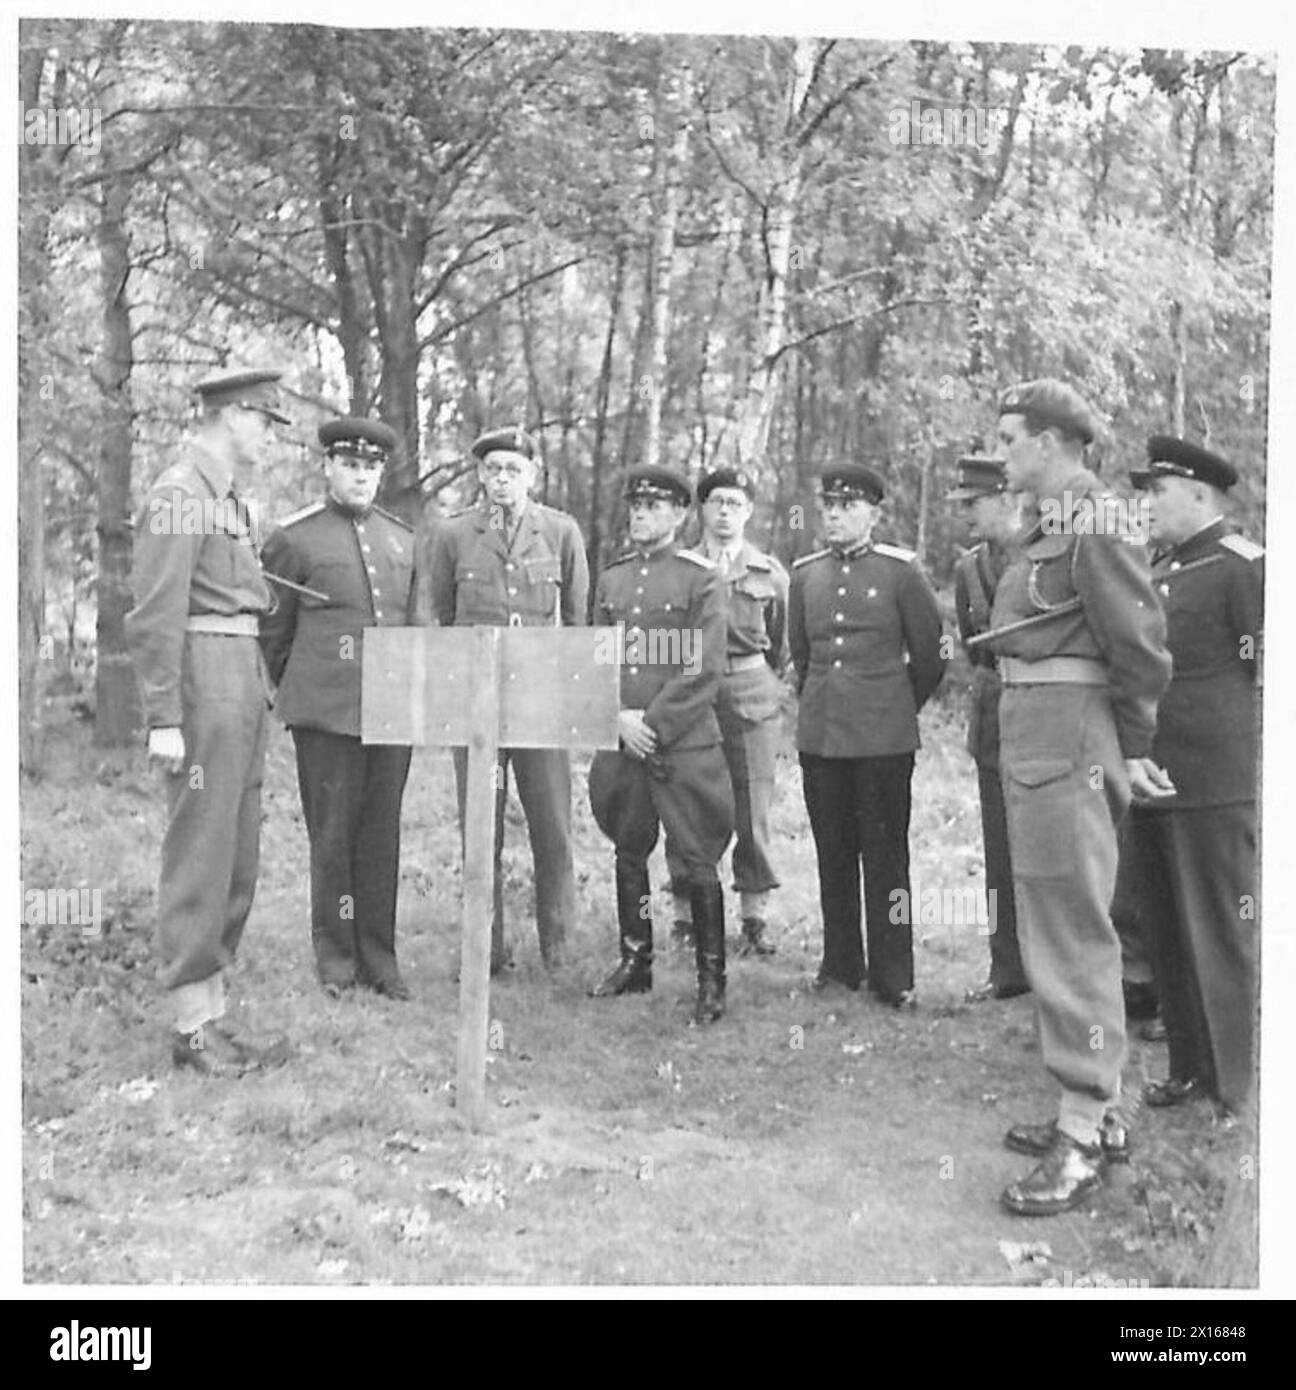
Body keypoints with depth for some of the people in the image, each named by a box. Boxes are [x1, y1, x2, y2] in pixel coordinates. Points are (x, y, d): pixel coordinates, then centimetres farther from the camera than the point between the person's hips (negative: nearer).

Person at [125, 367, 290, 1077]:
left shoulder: (232, 499, 18)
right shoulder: (178, 495, -10)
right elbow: (152, 617, -16)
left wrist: (261, 692, 16)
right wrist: (163, 721, -20)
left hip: (244, 690, 10)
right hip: (202, 688, -9)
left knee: (237, 861, 11)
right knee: (199, 859, -4)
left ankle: (213, 1016, 19)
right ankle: (190, 1026, 4)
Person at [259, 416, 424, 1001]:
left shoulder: (401, 537, 14)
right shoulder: (293, 537, 0)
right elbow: (272, 630, 7)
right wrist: (296, 694, 14)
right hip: (325, 713, -4)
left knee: (382, 836, 7)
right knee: (332, 835, 1)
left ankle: (378, 958, 15)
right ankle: (335, 958, 12)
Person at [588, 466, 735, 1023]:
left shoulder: (700, 578, -3)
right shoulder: (611, 578, 12)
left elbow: (705, 669, -8)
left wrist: (654, 722, -12)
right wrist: (620, 717, -4)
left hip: (685, 742, -5)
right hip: (623, 743, 5)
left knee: (698, 862, -3)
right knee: (628, 854, 13)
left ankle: (711, 980, 6)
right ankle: (634, 963, 27)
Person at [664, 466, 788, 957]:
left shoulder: (770, 573, 8)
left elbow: (782, 646, 17)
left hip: (751, 695, 0)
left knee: (752, 810, 1)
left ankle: (755, 919, 9)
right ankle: (686, 915, 9)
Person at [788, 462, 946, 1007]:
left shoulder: (901, 570, -2)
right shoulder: (805, 573, 9)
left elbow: (930, 657, 5)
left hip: (884, 739, -4)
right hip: (819, 735, 4)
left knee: (885, 857, 0)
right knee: (833, 856, 8)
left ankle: (892, 976, 7)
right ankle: (840, 963, 19)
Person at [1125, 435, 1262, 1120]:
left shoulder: (1244, 567, -8)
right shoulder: (1156, 568, 16)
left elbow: (1265, 676, -9)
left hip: (1213, 785, -8)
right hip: (1146, 776, 8)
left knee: (1223, 934, 1)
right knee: (1165, 933, 14)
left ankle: (1234, 1085, 11)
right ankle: (1187, 1066, 26)